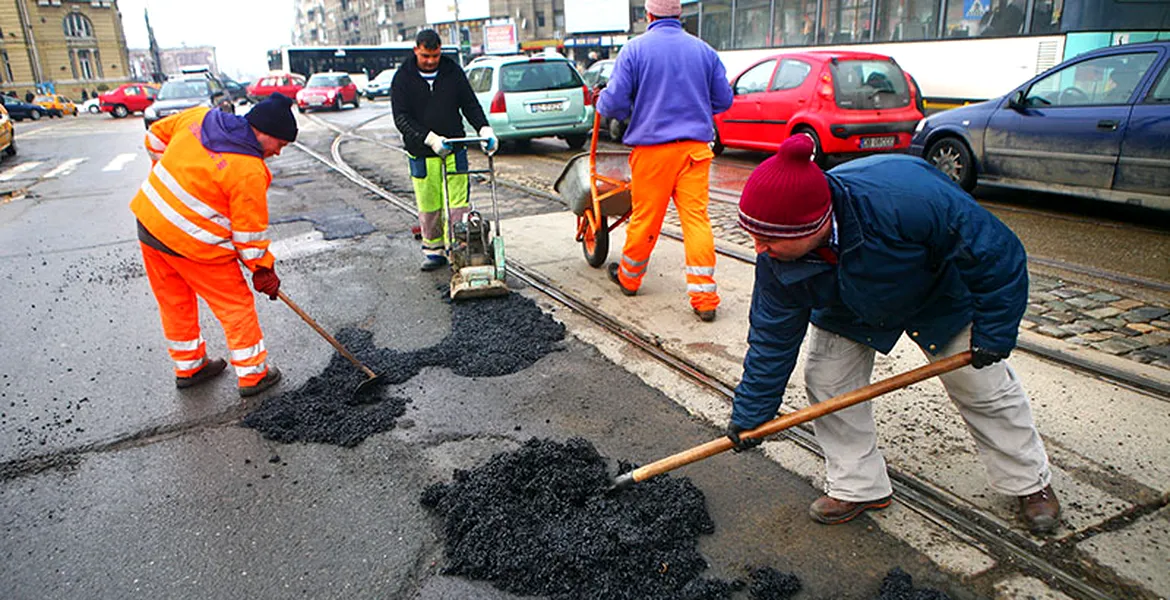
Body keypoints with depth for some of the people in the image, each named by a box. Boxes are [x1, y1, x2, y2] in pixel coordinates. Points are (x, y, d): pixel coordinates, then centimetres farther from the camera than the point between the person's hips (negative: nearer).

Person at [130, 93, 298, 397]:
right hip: (192, 243, -8)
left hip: (149, 219, 8)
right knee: (236, 305, 8)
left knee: (174, 302, 21)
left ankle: (188, 367, 38)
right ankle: (253, 373, 17)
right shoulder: (249, 172, -20)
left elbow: (157, 134, 16)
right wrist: (263, 269, -2)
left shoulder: (199, 116, 0)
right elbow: (249, 231, -15)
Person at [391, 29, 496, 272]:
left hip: (454, 150, 1)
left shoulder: (453, 72, 5)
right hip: (422, 153, -1)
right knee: (428, 206, 5)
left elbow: (470, 104, 8)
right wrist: (430, 139, -20)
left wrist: (484, 129, -10)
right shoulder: (402, 78, -1)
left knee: (458, 203, -3)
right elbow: (401, 118, -8)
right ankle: (433, 250, 20)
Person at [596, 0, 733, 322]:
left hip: (651, 147, -2)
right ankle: (704, 297, -2)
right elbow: (724, 100, 13)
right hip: (695, 147, 2)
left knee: (644, 217, 10)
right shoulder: (703, 50, 8)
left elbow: (613, 103, -7)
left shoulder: (635, 49, -2)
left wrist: (601, 104, 17)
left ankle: (628, 278, 31)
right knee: (696, 217, 0)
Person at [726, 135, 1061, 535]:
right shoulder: (777, 262, -30)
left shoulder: (906, 199, -46)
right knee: (825, 381, -7)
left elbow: (998, 253, -30)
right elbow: (772, 338, -16)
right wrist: (749, 414, -12)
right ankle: (857, 486, 13)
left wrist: (993, 333, -20)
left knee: (983, 387, 6)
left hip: (942, 295, -3)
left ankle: (1031, 482, 31)